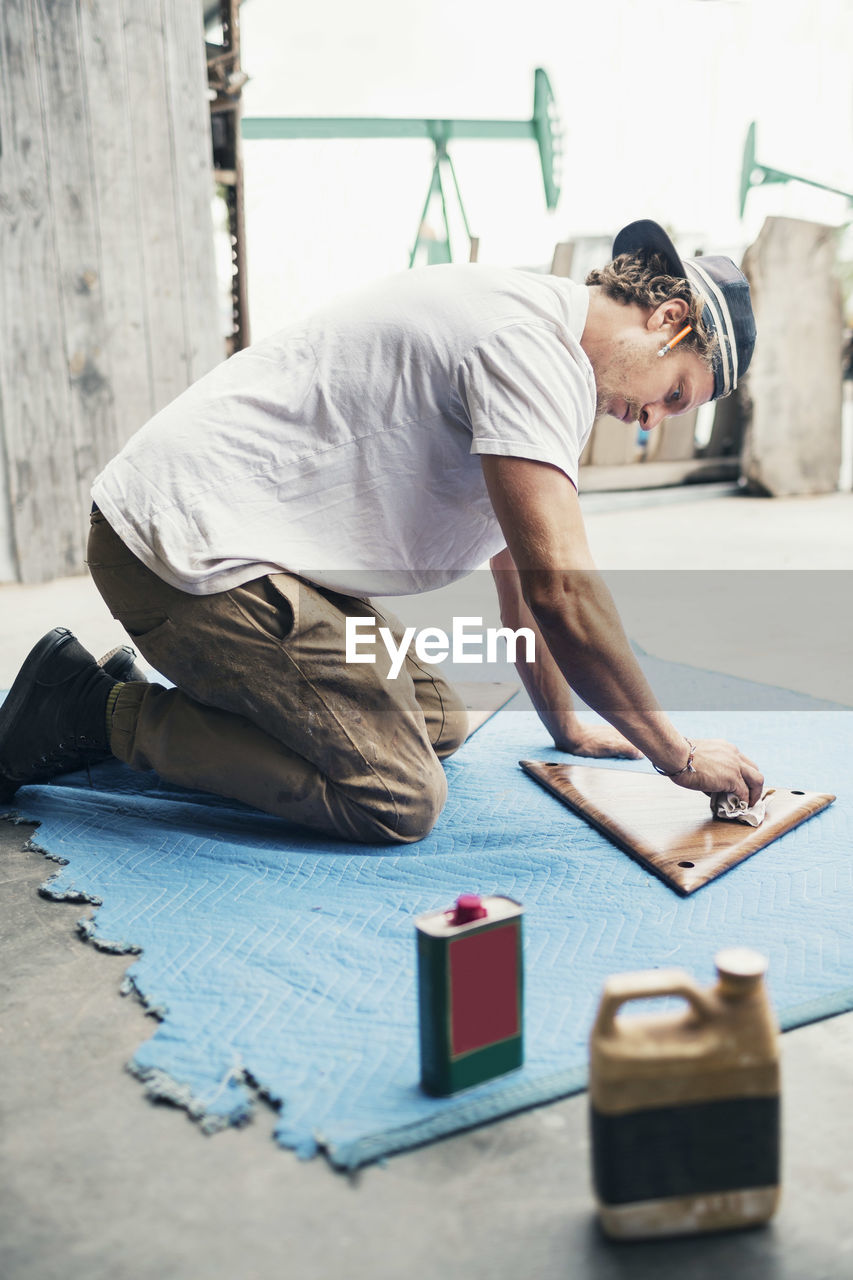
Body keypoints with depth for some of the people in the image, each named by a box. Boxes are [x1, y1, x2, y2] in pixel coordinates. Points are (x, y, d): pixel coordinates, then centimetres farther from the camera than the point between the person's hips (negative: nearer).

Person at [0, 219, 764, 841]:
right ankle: (106, 712, -5)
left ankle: (157, 698, 16)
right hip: (192, 547, -11)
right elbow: (559, 587, -22)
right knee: (399, 799, -15)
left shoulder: (535, 339, 18)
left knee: (439, 722, 13)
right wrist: (678, 756, -12)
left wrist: (566, 726, 25)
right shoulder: (531, 341, -15)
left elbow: (522, 569, 23)